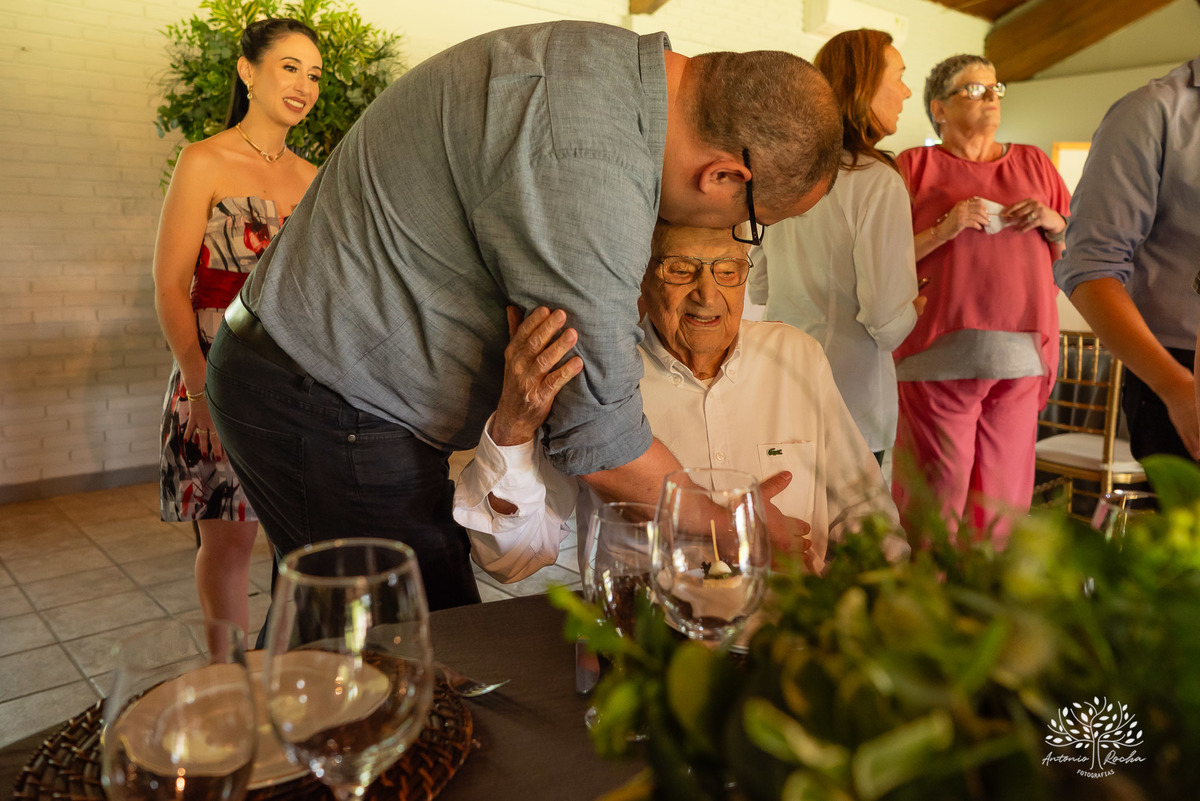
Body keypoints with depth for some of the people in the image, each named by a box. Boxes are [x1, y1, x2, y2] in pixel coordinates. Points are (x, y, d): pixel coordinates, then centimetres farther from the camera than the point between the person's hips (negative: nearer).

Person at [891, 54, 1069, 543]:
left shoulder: (1033, 163, 20)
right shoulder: (915, 166, 7)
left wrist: (1053, 223, 3)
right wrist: (945, 229, -12)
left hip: (1020, 355, 4)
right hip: (941, 354, -4)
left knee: (1003, 496, 5)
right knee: (933, 502, -5)